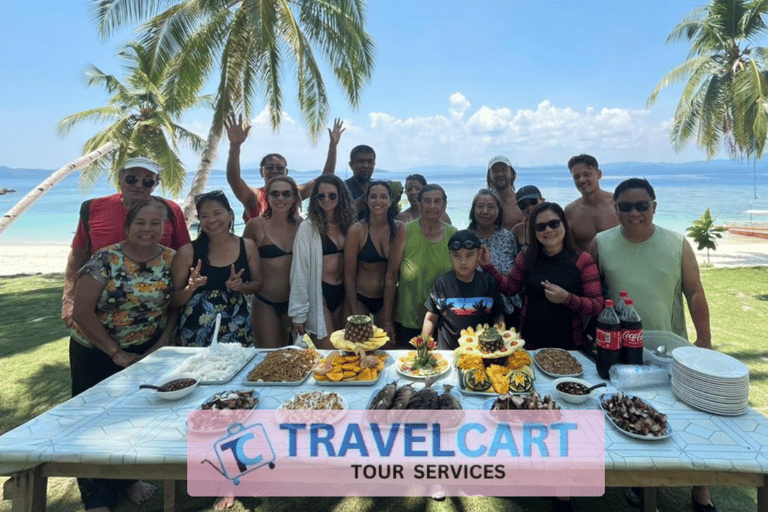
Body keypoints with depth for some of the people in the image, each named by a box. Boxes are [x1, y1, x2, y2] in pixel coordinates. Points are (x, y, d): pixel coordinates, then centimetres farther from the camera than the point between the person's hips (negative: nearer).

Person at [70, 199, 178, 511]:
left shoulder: (170, 260, -7)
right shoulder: (105, 259, -17)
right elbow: (82, 312, -17)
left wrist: (163, 343, -12)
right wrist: (117, 354, -14)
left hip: (148, 351, 3)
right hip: (98, 353, -2)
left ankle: (128, 478, 33)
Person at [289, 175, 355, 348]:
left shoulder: (347, 225, 6)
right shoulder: (308, 227, -10)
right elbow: (299, 271, -11)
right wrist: (298, 313, -12)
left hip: (342, 294, 6)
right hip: (318, 294, -5)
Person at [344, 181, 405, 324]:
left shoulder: (399, 229, -4)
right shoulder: (357, 230, -12)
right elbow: (349, 276, -8)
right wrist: (354, 313, -9)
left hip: (388, 298, 3)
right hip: (360, 298, -2)